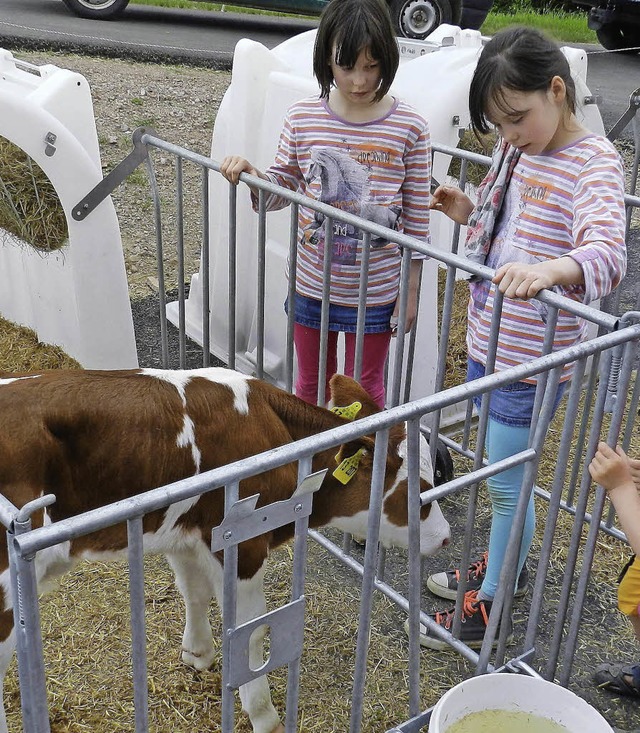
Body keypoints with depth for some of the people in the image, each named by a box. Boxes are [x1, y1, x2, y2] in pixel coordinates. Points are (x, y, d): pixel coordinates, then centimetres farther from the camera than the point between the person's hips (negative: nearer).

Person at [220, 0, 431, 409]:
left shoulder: (409, 128, -11)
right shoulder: (302, 119, -5)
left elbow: (416, 218, -6)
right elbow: (281, 189, 5)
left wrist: (411, 291, -4)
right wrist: (251, 175, -17)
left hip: (376, 293, -2)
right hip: (313, 286, 2)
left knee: (365, 389, 17)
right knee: (311, 384, 21)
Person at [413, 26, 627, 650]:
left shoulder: (593, 164, -18)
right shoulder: (516, 152, 6)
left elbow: (607, 256, -35)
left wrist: (550, 270, -55)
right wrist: (471, 214, -1)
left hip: (532, 357, -8)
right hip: (487, 340, 8)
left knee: (506, 482, 4)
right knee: (495, 469, 23)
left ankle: (485, 609, 23)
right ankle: (504, 564, 44)